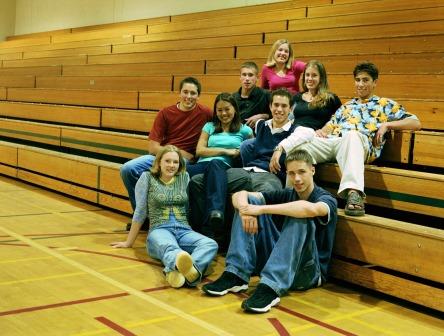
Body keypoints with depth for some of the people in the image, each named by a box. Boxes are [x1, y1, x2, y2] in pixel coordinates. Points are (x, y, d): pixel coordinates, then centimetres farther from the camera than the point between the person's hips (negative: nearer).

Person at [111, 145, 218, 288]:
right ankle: (180, 265, -78)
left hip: (184, 230, 4)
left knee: (211, 244, -32)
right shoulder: (147, 177, 10)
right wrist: (129, 242, 13)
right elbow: (140, 212, 12)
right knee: (169, 247, -42)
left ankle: (192, 269, -65)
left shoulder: (185, 177, 18)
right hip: (159, 230, -3)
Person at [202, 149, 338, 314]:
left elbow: (310, 209, -35)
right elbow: (239, 194, -1)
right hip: (277, 261, 5)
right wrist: (245, 208, -25)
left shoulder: (326, 199, -7)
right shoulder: (286, 195, 8)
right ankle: (235, 275, -18)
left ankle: (270, 287, -40)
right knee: (250, 201, -6)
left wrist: (261, 209, -31)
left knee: (299, 218, -32)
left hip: (310, 271, -5)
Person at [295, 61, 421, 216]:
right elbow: (331, 124, 29)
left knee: (352, 135, -45)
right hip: (331, 140, 4)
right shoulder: (347, 105, 37)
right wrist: (322, 131, 5)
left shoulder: (385, 104, 25)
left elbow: (415, 123, 15)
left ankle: (353, 193, -58)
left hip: (361, 142, -4)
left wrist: (387, 124, 2)